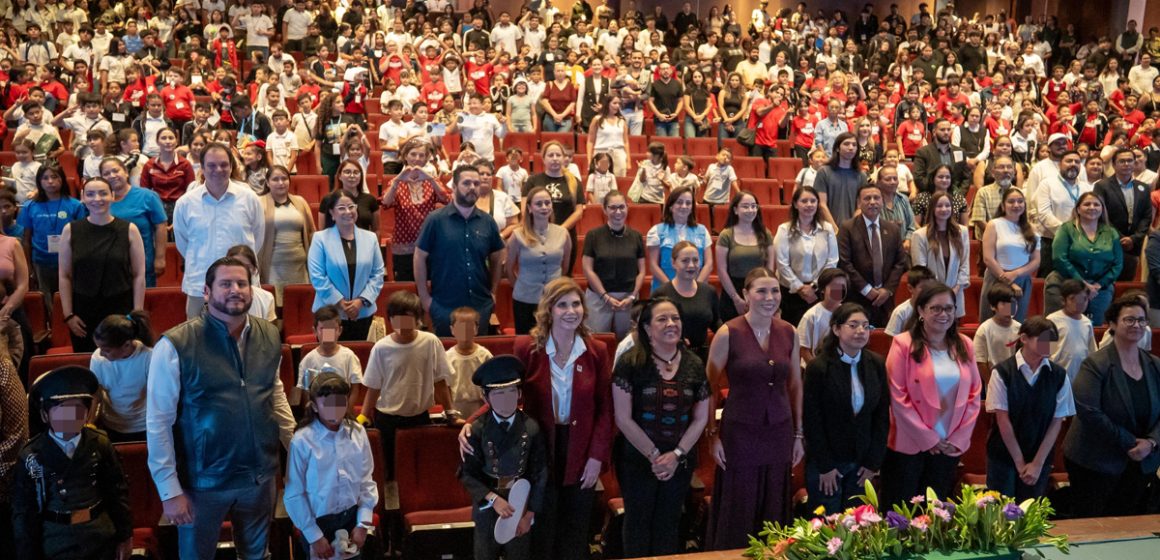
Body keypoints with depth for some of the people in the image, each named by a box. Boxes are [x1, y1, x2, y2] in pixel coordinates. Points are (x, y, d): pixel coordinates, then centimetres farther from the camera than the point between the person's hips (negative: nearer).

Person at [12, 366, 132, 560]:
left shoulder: (100, 444, -7)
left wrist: (125, 536, 5)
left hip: (102, 539, 1)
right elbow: (24, 512, -3)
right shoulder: (30, 456, -10)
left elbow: (118, 491, 2)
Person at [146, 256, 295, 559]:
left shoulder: (270, 336, -2)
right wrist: (170, 490, -13)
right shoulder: (175, 345, -17)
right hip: (203, 480, -3)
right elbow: (158, 422, -14)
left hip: (261, 474, 4)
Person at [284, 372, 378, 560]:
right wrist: (314, 536, -8)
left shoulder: (358, 433, -7)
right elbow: (293, 495, -11)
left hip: (352, 517, 3)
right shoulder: (302, 441, -17)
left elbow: (366, 480, 1)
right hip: (318, 522, -3)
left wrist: (363, 523, -2)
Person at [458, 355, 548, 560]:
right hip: (487, 506, 0)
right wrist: (493, 498, -20)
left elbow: (540, 474, -6)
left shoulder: (532, 428, -12)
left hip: (520, 504, 0)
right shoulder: (477, 429, -13)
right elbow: (466, 473, -10)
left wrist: (530, 513, -7)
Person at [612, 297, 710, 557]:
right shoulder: (630, 363, -12)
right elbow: (623, 419, -13)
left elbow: (701, 418, 3)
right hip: (637, 459, -3)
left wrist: (677, 455, -8)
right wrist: (654, 455, -13)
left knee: (669, 523, 15)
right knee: (638, 522, 11)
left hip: (680, 462, 3)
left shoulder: (694, 365, 0)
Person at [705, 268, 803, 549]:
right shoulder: (728, 333, -10)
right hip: (740, 434, -4)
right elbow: (710, 388, -5)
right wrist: (713, 434, -7)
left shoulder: (789, 332, 2)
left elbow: (795, 385, 11)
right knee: (737, 517, 6)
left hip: (780, 434, 4)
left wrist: (798, 434, 11)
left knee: (773, 514, 12)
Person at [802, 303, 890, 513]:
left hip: (862, 462, 4)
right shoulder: (818, 367, -14)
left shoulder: (877, 364, 0)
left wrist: (873, 462, 0)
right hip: (826, 463, -4)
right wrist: (825, 466, -10)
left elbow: (882, 415, 3)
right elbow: (811, 420, -11)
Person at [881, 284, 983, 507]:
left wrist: (959, 438, -2)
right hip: (910, 445, -4)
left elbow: (974, 394, 6)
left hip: (950, 446, 5)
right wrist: (928, 438, -11)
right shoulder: (903, 344, -10)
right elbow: (898, 397, -13)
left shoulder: (964, 345, 6)